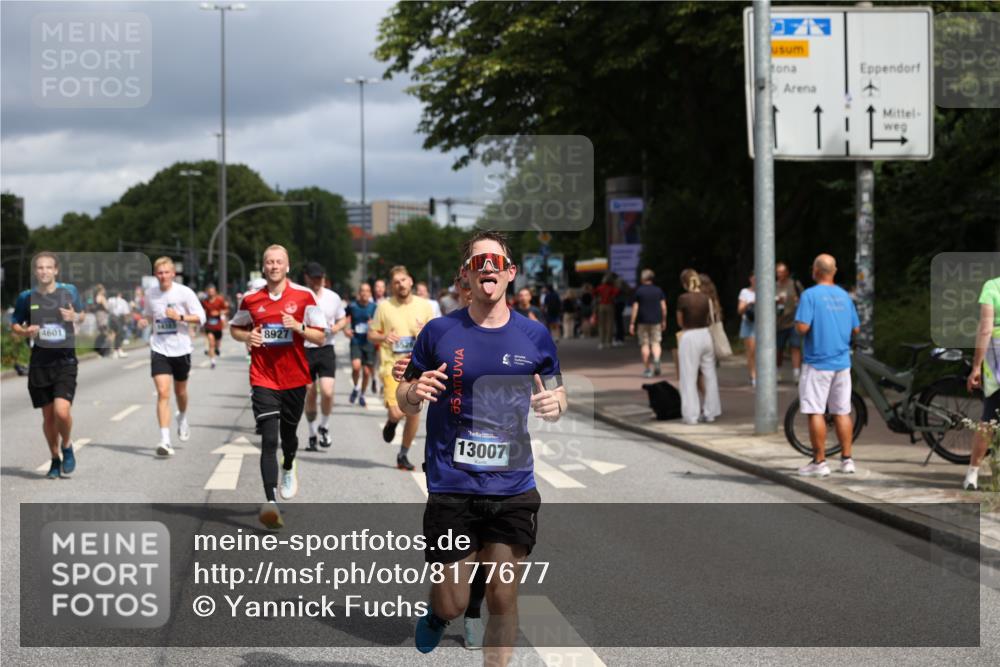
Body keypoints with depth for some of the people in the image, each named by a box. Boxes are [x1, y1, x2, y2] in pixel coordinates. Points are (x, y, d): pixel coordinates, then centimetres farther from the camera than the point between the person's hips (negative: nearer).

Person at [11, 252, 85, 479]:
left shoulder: (69, 291, 0)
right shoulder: (26, 297, 0)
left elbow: (81, 314, 16)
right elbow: (14, 325, 11)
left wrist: (75, 317, -8)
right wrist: (25, 332, -11)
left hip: (65, 359, -2)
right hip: (40, 360, 2)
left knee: (61, 411, -17)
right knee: (48, 416, 8)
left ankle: (67, 447, 12)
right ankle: (55, 459, 27)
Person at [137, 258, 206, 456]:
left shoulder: (184, 292, -8)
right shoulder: (150, 294, 2)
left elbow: (200, 317, -6)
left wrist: (180, 317, -22)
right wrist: (143, 321, -3)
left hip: (180, 349, -1)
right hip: (159, 350, 1)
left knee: (180, 391, 17)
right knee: (162, 393, -13)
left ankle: (182, 419, 50)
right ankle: (165, 440, -17)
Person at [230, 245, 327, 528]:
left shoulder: (304, 296, -2)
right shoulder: (251, 299, 2)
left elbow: (320, 336, 0)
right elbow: (235, 328, 17)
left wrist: (298, 327, -18)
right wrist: (247, 336, -5)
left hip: (295, 378, 1)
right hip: (263, 380, -1)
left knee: (288, 433, 17)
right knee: (269, 440, -13)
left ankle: (289, 468, 52)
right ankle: (270, 501, -19)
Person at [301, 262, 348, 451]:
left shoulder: (333, 298, 5)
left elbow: (343, 319, 17)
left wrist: (335, 328, -4)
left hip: (326, 349, 1)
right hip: (304, 350, -1)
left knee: (327, 392, -14)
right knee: (309, 395, 5)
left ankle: (324, 427, 12)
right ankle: (312, 435, 22)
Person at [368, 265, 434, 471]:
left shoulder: (424, 305, 6)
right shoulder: (384, 306, 1)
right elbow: (371, 335, 7)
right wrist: (383, 337, -15)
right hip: (392, 366, -2)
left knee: (413, 412, 1)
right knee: (397, 413, -16)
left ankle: (403, 455, 20)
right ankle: (391, 421, 23)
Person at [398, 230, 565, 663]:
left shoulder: (534, 335, 2)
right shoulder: (439, 332, -2)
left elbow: (555, 396, 14)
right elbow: (405, 402, 7)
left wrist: (554, 405, -11)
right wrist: (414, 392, -17)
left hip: (513, 490, 1)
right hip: (451, 487, -1)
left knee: (502, 599, 3)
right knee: (454, 604, 4)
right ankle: (436, 612, 40)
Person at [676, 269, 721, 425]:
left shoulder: (683, 299, -11)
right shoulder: (706, 298, 1)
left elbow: (680, 322, 0)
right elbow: (710, 317, 10)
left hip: (690, 337, -5)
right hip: (706, 335, 5)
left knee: (689, 378, 3)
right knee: (710, 376, 13)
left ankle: (691, 415, 3)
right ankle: (710, 412, 18)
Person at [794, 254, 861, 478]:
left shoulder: (810, 295, -11)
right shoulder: (844, 295, 7)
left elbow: (802, 328, -19)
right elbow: (856, 328, 11)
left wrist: (797, 323, 3)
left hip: (817, 362, -6)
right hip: (842, 362, 6)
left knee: (816, 412, -1)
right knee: (842, 412, 10)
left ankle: (819, 461, -1)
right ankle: (847, 459, 13)